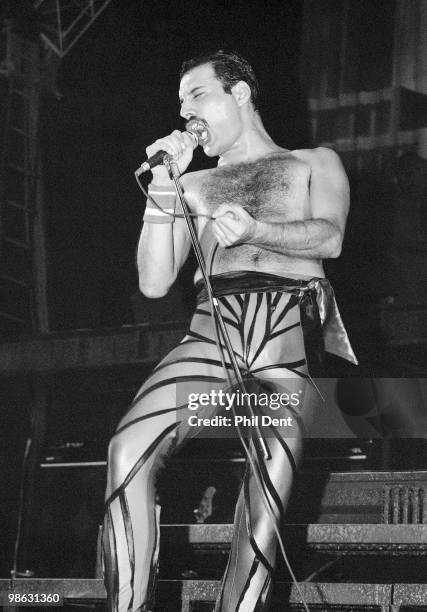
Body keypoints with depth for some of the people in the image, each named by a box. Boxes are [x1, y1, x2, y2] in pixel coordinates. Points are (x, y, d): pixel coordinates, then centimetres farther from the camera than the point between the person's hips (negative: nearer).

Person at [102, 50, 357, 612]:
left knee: (274, 455, -29)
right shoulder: (195, 186, 31)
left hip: (295, 324, -2)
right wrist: (163, 186, 11)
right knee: (130, 447, -25)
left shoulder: (314, 163, 24)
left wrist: (255, 230, -16)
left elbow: (330, 237, 2)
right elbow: (154, 284, 19)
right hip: (214, 327, 2)